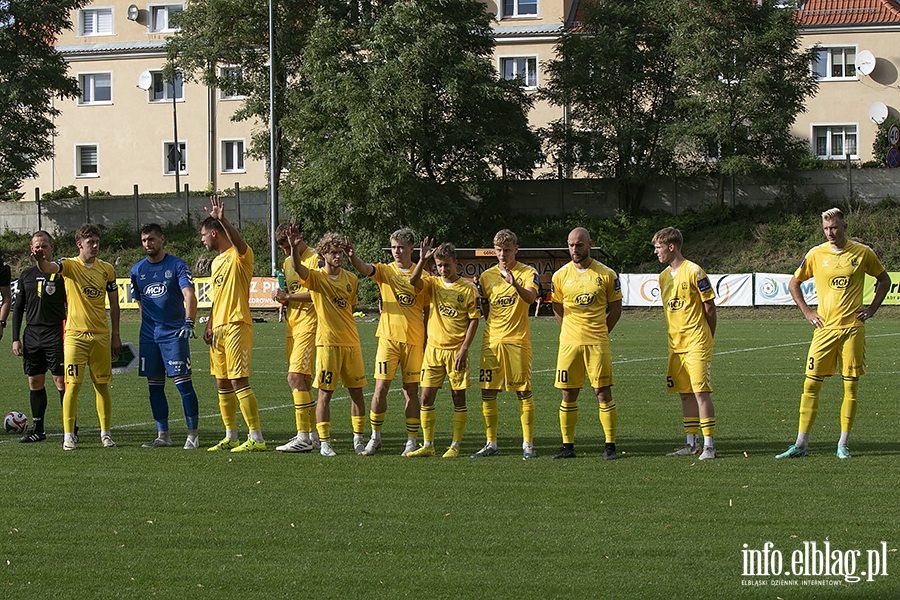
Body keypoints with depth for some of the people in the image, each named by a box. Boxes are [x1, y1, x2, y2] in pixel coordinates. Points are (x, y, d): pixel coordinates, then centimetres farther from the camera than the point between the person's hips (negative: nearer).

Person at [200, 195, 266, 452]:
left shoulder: (240, 255, -7)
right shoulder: (217, 262, 21)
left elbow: (239, 242, -32)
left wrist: (222, 219, -44)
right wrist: (209, 326, 12)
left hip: (237, 325, -9)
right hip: (218, 329, 9)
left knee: (239, 382, -12)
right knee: (222, 384, 10)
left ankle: (256, 438, -11)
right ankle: (231, 437, 17)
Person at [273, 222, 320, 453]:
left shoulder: (315, 259, -10)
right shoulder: (288, 261, 18)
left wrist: (289, 296, -15)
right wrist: (283, 299, 1)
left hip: (308, 324, -9)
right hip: (292, 325, 9)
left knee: (295, 377, -16)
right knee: (302, 380, 11)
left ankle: (303, 437, -17)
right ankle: (312, 433, 18)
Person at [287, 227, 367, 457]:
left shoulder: (351, 279, 9)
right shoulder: (316, 277, -4)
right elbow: (298, 268, -25)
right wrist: (295, 248, -42)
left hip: (351, 343, 4)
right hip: (327, 343, -4)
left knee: (356, 391, 7)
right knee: (325, 393, -2)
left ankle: (358, 439, 16)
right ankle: (324, 442, 3)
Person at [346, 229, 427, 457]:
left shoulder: (421, 276, 5)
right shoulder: (385, 271, 3)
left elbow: (428, 312, 8)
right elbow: (364, 268, -18)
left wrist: (426, 343, -2)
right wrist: (352, 256, -36)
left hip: (413, 340, 0)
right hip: (388, 338, 0)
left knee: (411, 390, 4)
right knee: (381, 387, -5)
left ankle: (412, 440, 10)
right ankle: (375, 438, 7)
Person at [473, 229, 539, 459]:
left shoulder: (528, 273, -1)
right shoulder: (487, 276, 12)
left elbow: (530, 298, -22)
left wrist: (515, 284, -37)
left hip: (517, 340, -4)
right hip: (491, 340, 4)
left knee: (524, 391, -3)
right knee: (487, 392, 2)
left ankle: (528, 444, 2)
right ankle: (491, 444, 11)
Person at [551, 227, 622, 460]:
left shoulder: (606, 275, 0)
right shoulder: (561, 276, 6)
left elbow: (615, 309, 7)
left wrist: (598, 333, 4)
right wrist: (573, 332, 8)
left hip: (597, 343, -2)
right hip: (569, 343, 2)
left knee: (603, 392, -4)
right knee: (568, 394, 4)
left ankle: (610, 445, 0)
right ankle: (567, 446, 11)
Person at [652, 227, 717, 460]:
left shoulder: (693, 272, -10)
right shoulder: (663, 277, 13)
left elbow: (709, 307, -6)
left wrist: (706, 337, 1)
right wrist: (676, 336, 14)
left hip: (696, 344, -8)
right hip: (675, 344, 8)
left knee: (701, 392, -10)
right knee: (685, 394, 10)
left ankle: (709, 444, -8)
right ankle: (691, 443, 15)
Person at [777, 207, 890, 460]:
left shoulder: (862, 253, 1)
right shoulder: (816, 254, 3)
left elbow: (884, 280, 15)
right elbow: (793, 284, 14)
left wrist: (872, 308, 6)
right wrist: (807, 312, 7)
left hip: (852, 327, -1)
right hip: (824, 328, 1)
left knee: (851, 384, 0)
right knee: (811, 383, -3)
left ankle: (843, 443, 9)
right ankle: (801, 444, 0)